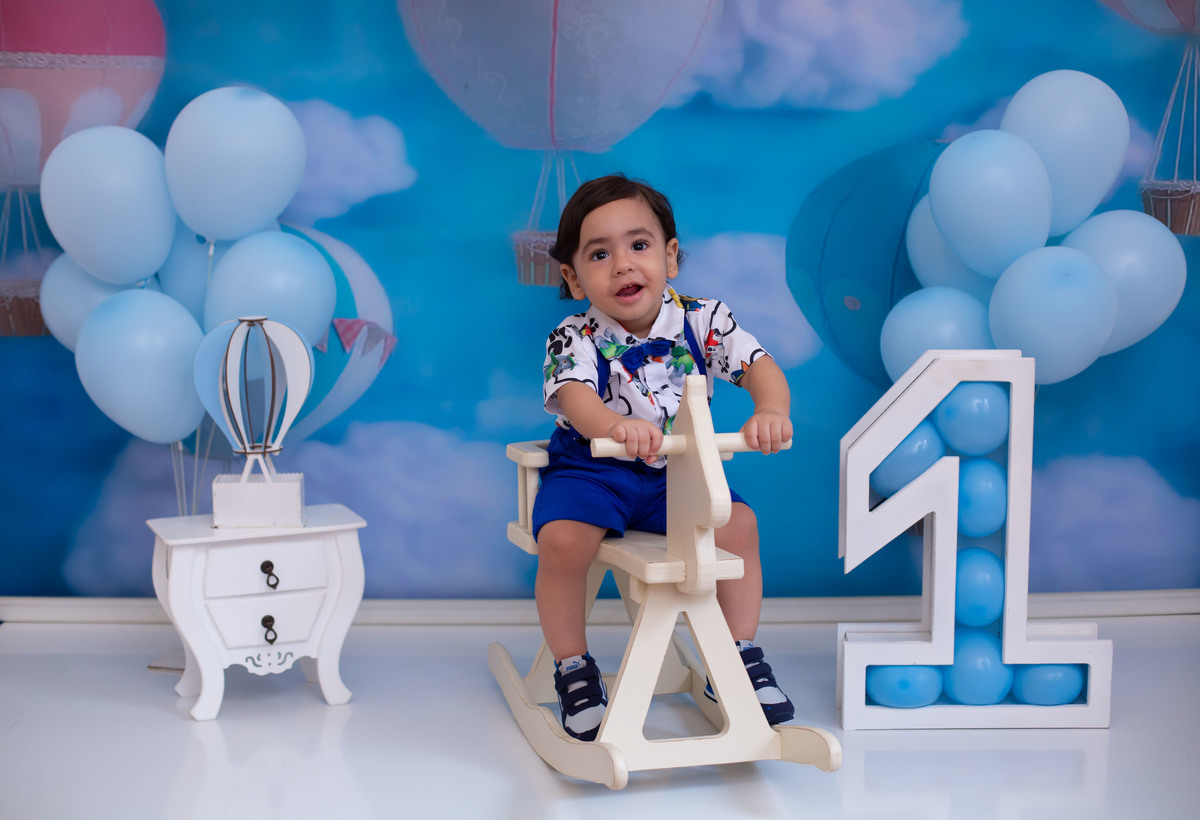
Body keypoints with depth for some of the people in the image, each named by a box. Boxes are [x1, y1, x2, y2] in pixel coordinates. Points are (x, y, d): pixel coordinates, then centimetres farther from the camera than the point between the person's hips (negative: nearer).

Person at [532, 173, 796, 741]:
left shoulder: (703, 321, -7)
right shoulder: (574, 338, -15)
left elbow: (760, 366, -17)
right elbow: (573, 395, -34)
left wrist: (771, 411, -41)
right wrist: (616, 427, -57)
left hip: (678, 470, 3)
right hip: (592, 466, -2)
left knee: (738, 523, -18)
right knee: (561, 540, -27)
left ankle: (739, 655, 3)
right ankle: (573, 669, -3)